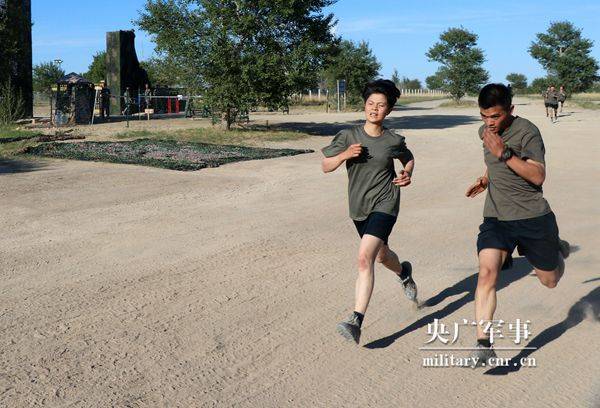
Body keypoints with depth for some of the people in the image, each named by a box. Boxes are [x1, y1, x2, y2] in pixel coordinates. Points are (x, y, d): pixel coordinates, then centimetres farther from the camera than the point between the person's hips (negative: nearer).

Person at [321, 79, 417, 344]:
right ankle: (403, 273, 61)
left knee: (365, 257, -22)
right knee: (382, 255, 24)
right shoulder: (348, 136, -4)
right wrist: (344, 155, -19)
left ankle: (356, 321, -22)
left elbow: (408, 159, 16)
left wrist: (407, 175, -4)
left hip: (384, 205, -4)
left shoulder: (394, 141, -4)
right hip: (358, 207, 4)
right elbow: (325, 166, -1)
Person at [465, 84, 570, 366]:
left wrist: (504, 154, -29)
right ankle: (484, 344, -16)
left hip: (533, 217, -4)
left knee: (550, 281, 13)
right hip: (496, 217, 4)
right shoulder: (485, 131, 7)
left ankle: (558, 250, 48)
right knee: (487, 273, -17)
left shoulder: (527, 132, -14)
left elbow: (538, 176, -22)